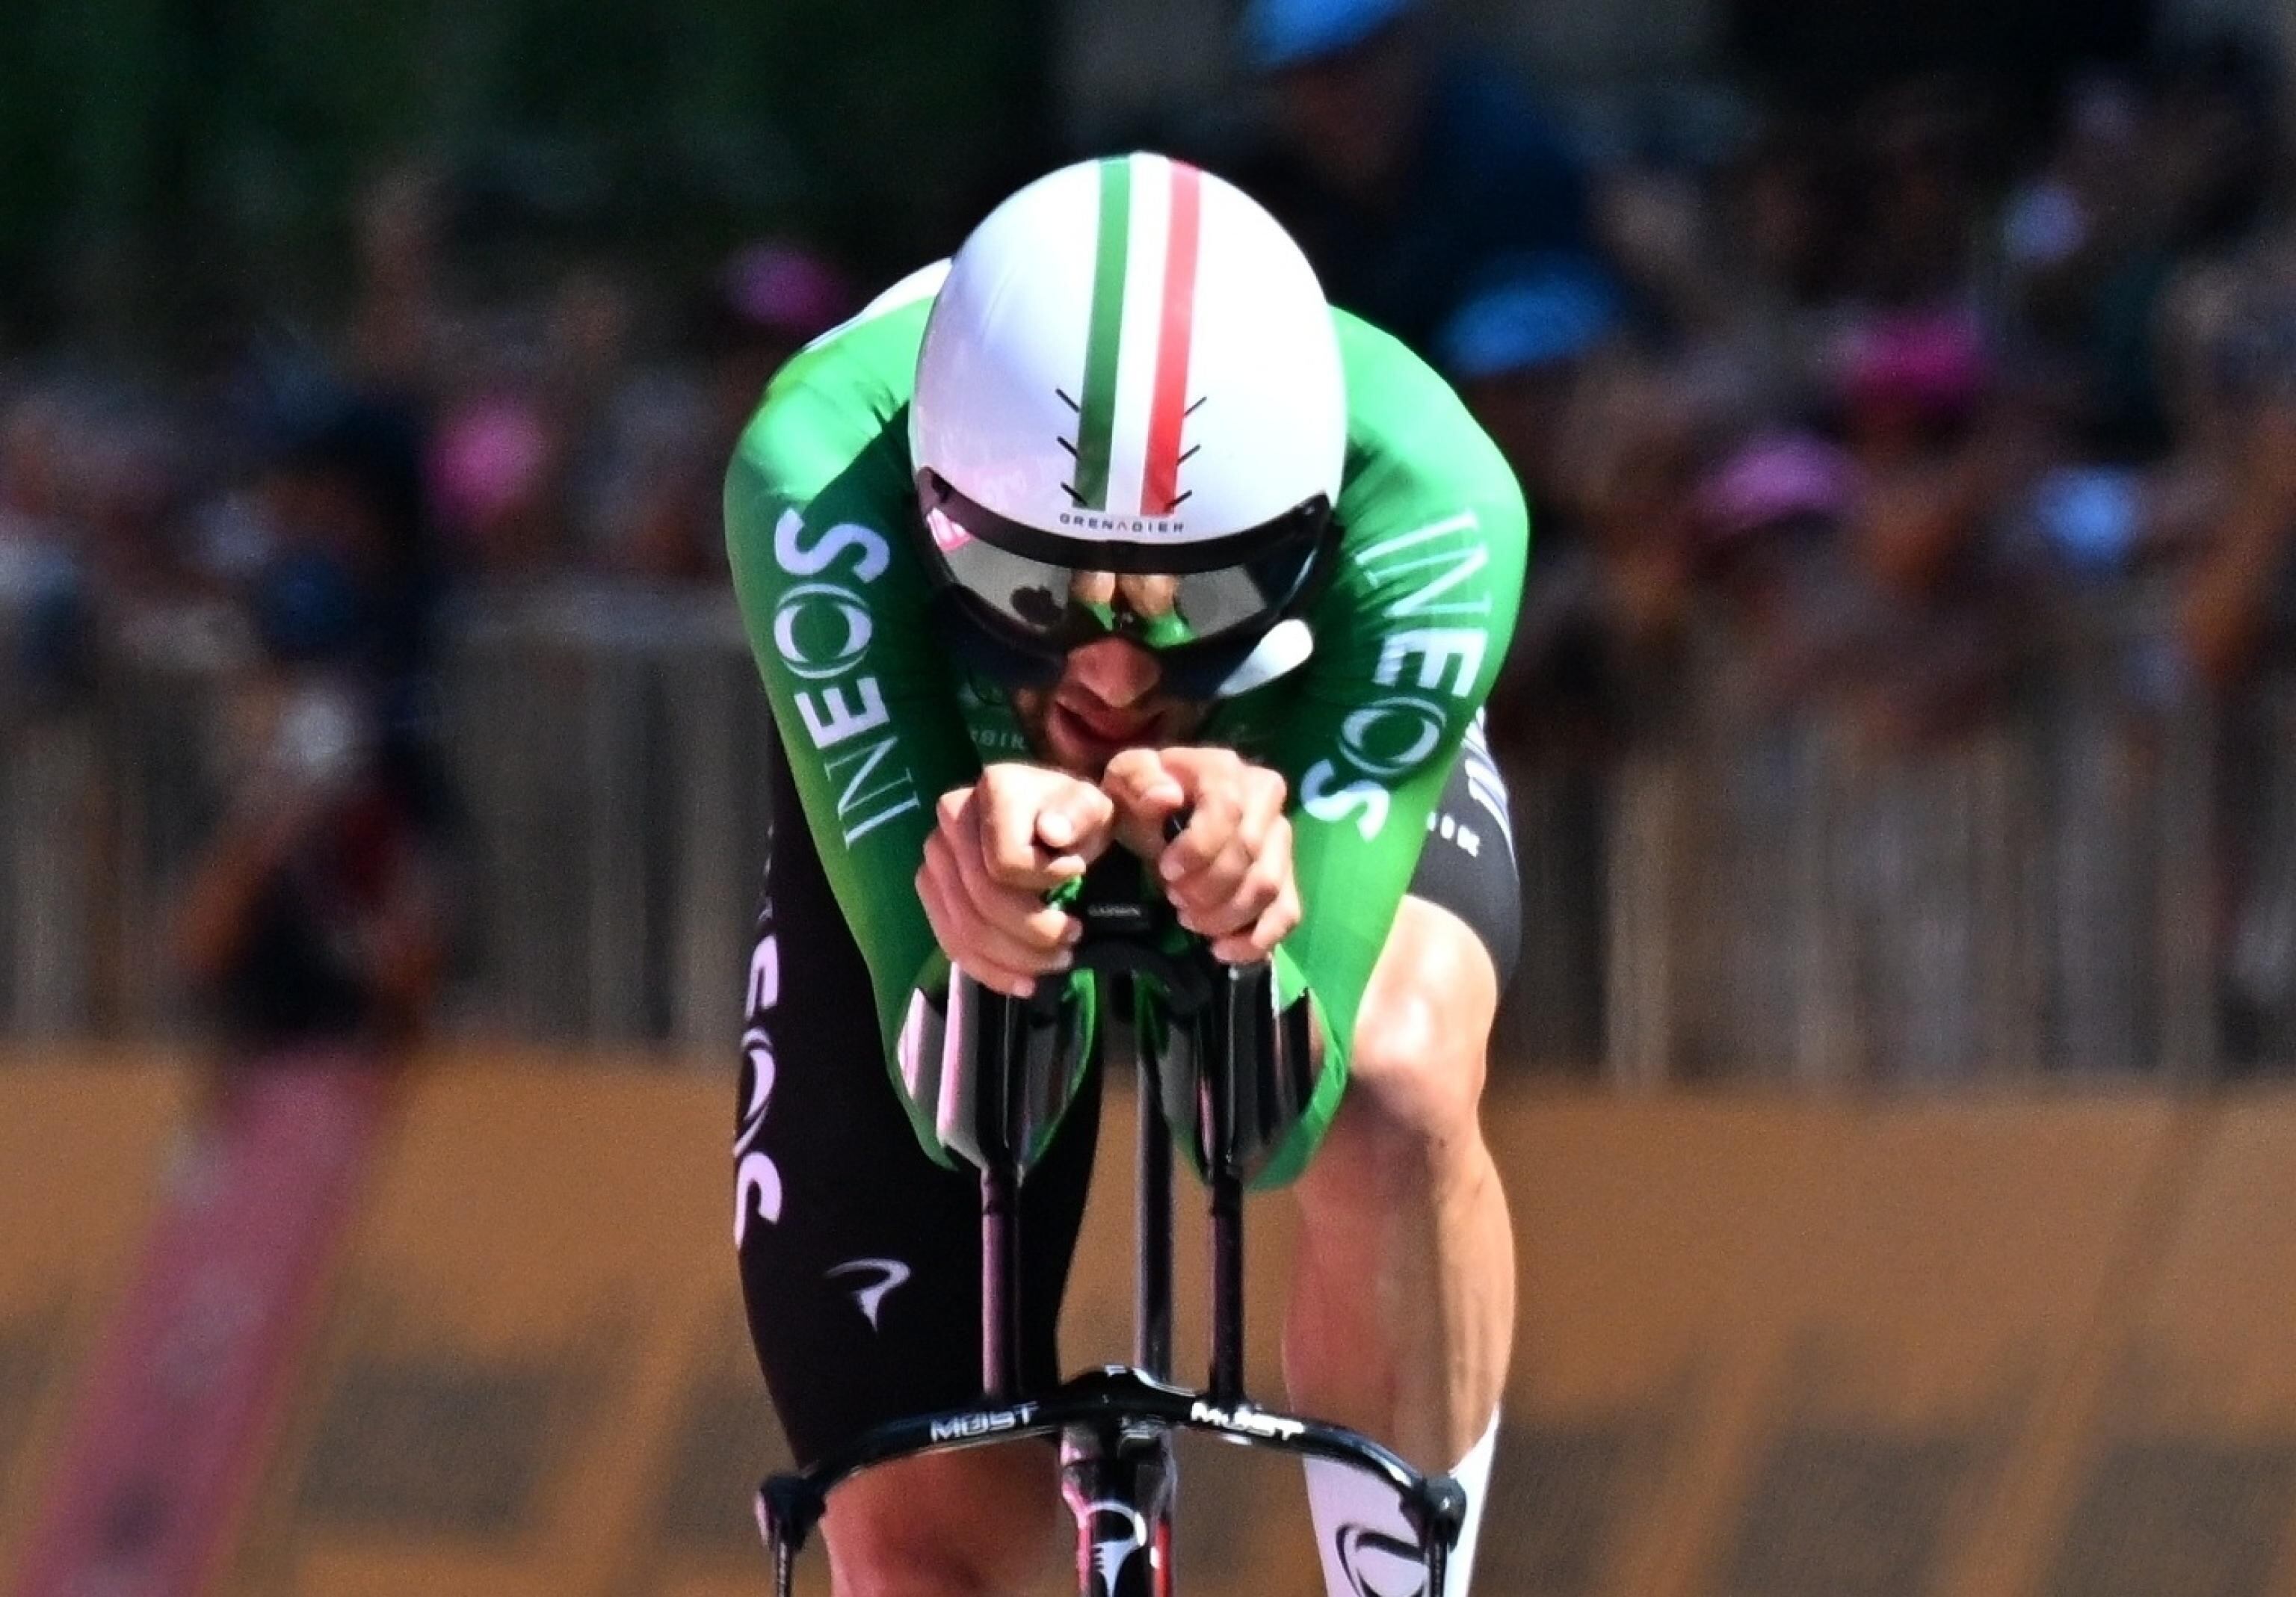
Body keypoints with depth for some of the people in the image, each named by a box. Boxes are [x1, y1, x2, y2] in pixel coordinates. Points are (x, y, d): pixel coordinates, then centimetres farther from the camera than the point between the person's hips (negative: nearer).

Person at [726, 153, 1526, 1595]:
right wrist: (990, 898, -65)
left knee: (1394, 1096, -35)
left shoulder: (1429, 507, -41)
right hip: (937, 780, 0)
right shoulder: (825, 475, -41)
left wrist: (1245, 925, -64)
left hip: (1298, 760, 0)